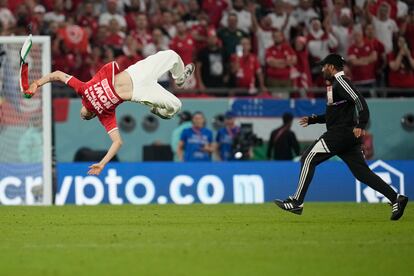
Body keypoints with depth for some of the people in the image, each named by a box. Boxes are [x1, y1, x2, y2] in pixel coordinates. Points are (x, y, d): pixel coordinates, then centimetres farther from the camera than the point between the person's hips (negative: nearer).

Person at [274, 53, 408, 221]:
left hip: (341, 133, -10)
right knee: (361, 171, 4)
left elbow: (359, 100, -20)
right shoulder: (335, 85, 23)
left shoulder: (341, 82, -8)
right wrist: (312, 119, 29)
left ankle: (297, 202, -6)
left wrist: (360, 125, -30)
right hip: (348, 136, 10)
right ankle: (395, 198, -5)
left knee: (309, 159, -5)